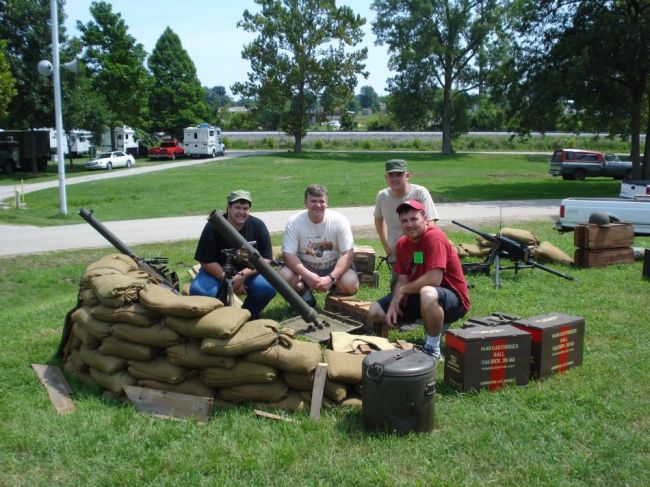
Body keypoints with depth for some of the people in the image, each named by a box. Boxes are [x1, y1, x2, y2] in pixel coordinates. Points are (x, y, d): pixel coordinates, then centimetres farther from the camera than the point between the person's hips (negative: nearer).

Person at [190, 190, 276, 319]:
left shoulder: (258, 226, -11)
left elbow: (265, 259, -12)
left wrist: (243, 275, -27)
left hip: (248, 271, 1)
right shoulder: (213, 227, -14)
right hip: (217, 271, -1)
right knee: (199, 291, -30)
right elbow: (206, 261, -13)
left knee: (268, 287, -28)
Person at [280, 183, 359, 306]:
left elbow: (348, 253, -17)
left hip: (334, 266, 0)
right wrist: (307, 275, -33)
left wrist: (331, 278, -30)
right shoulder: (294, 222, -14)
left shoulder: (339, 220, -15)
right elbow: (288, 254, -17)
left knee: (351, 285, -28)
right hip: (304, 266, 1)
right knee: (284, 277, -29)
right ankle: (304, 293, 6)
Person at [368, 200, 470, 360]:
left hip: (453, 298, -9)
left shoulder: (434, 237, -21)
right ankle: (437, 325, 13)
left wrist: (403, 290, -15)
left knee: (427, 293, -43)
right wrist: (394, 304, -13)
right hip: (418, 294, 9)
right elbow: (402, 280, 4)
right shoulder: (402, 243, 3)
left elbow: (434, 280, -29)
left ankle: (433, 348, -17)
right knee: (374, 312, 5)